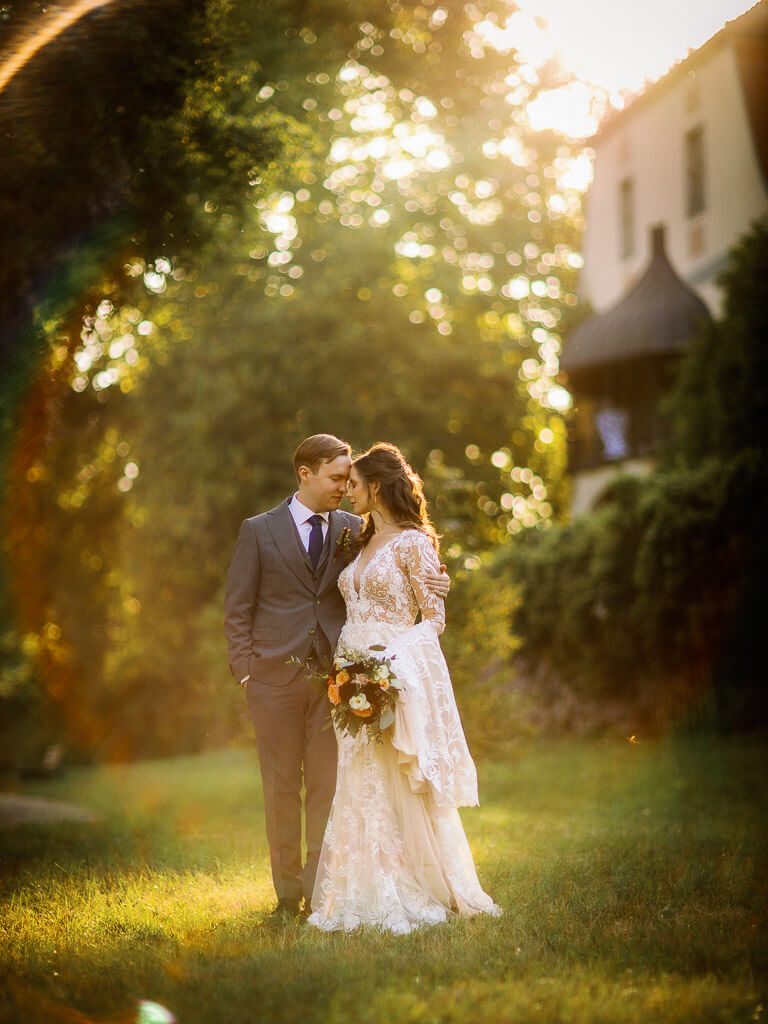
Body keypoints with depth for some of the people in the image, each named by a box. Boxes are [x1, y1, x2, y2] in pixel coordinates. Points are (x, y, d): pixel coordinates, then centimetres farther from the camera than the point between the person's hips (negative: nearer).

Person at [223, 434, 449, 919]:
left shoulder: (353, 529, 8)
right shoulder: (258, 530, 3)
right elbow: (238, 610, 3)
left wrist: (429, 583, -14)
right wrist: (245, 671, -6)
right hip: (276, 676, -1)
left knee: (328, 785, 1)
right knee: (282, 787, 6)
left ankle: (321, 888, 8)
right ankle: (288, 890, 16)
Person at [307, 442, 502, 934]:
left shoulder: (412, 543, -7)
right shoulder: (364, 544, 16)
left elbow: (435, 617, -8)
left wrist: (392, 655, -19)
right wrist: (346, 662, 6)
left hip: (401, 673, -8)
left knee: (406, 787, -4)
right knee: (362, 789, 6)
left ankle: (428, 892, 5)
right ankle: (375, 894, 12)